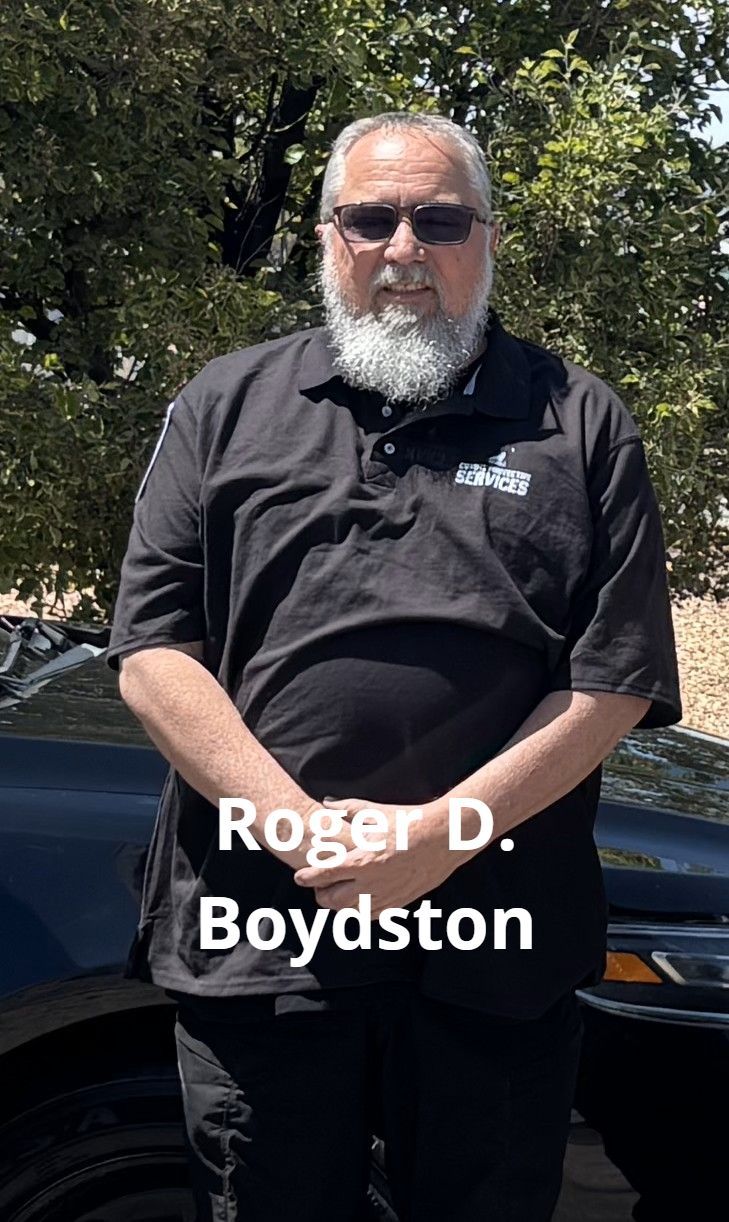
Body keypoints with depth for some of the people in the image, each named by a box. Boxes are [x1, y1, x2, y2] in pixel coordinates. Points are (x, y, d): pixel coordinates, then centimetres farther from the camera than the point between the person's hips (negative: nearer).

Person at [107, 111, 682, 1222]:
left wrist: (442, 834, -13)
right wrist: (306, 830, -11)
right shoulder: (227, 407, 8)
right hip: (257, 943, 1)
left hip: (496, 967, 0)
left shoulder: (579, 424, 6)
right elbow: (152, 654, 1)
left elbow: (616, 680, -1)